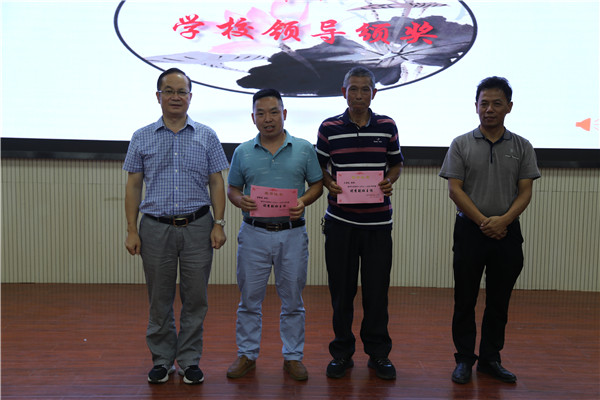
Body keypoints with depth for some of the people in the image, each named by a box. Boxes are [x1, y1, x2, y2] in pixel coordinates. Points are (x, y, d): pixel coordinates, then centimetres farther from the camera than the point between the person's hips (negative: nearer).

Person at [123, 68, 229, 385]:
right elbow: (133, 186, 6)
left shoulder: (206, 136, 6)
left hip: (197, 227, 0)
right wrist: (132, 230, 0)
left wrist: (219, 224, -4)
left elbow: (216, 183, 5)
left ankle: (189, 360, 19)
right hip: (156, 227, 1)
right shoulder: (142, 138, 7)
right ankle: (162, 360, 24)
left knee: (195, 298, 5)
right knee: (159, 299, 9)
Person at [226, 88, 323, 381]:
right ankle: (247, 354, 24)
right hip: (254, 233, 1)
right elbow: (232, 189, 11)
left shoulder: (304, 149, 3)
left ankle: (293, 356, 23)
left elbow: (317, 184, 6)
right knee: (249, 299, 9)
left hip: (292, 233, 0)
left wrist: (303, 202, -13)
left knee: (292, 300, 9)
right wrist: (240, 200, -11)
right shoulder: (243, 152, 6)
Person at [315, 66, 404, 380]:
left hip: (378, 220, 1)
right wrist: (329, 184, -10)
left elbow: (396, 163, 13)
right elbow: (320, 167, 9)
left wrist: (390, 181, -7)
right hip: (340, 221, 0)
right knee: (341, 288, 7)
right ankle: (342, 351, 23)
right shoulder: (329, 128, 2)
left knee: (377, 288, 6)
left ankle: (378, 352, 23)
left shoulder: (387, 126, 4)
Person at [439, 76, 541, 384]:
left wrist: (503, 220, -16)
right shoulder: (461, 145, 0)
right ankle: (464, 359, 18)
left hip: (507, 233, 2)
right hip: (470, 231, -2)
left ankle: (490, 359, 24)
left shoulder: (522, 147, 6)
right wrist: (483, 222, -13)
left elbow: (525, 192, 1)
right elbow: (455, 189, -5)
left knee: (498, 302, 10)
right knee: (465, 301, 5)